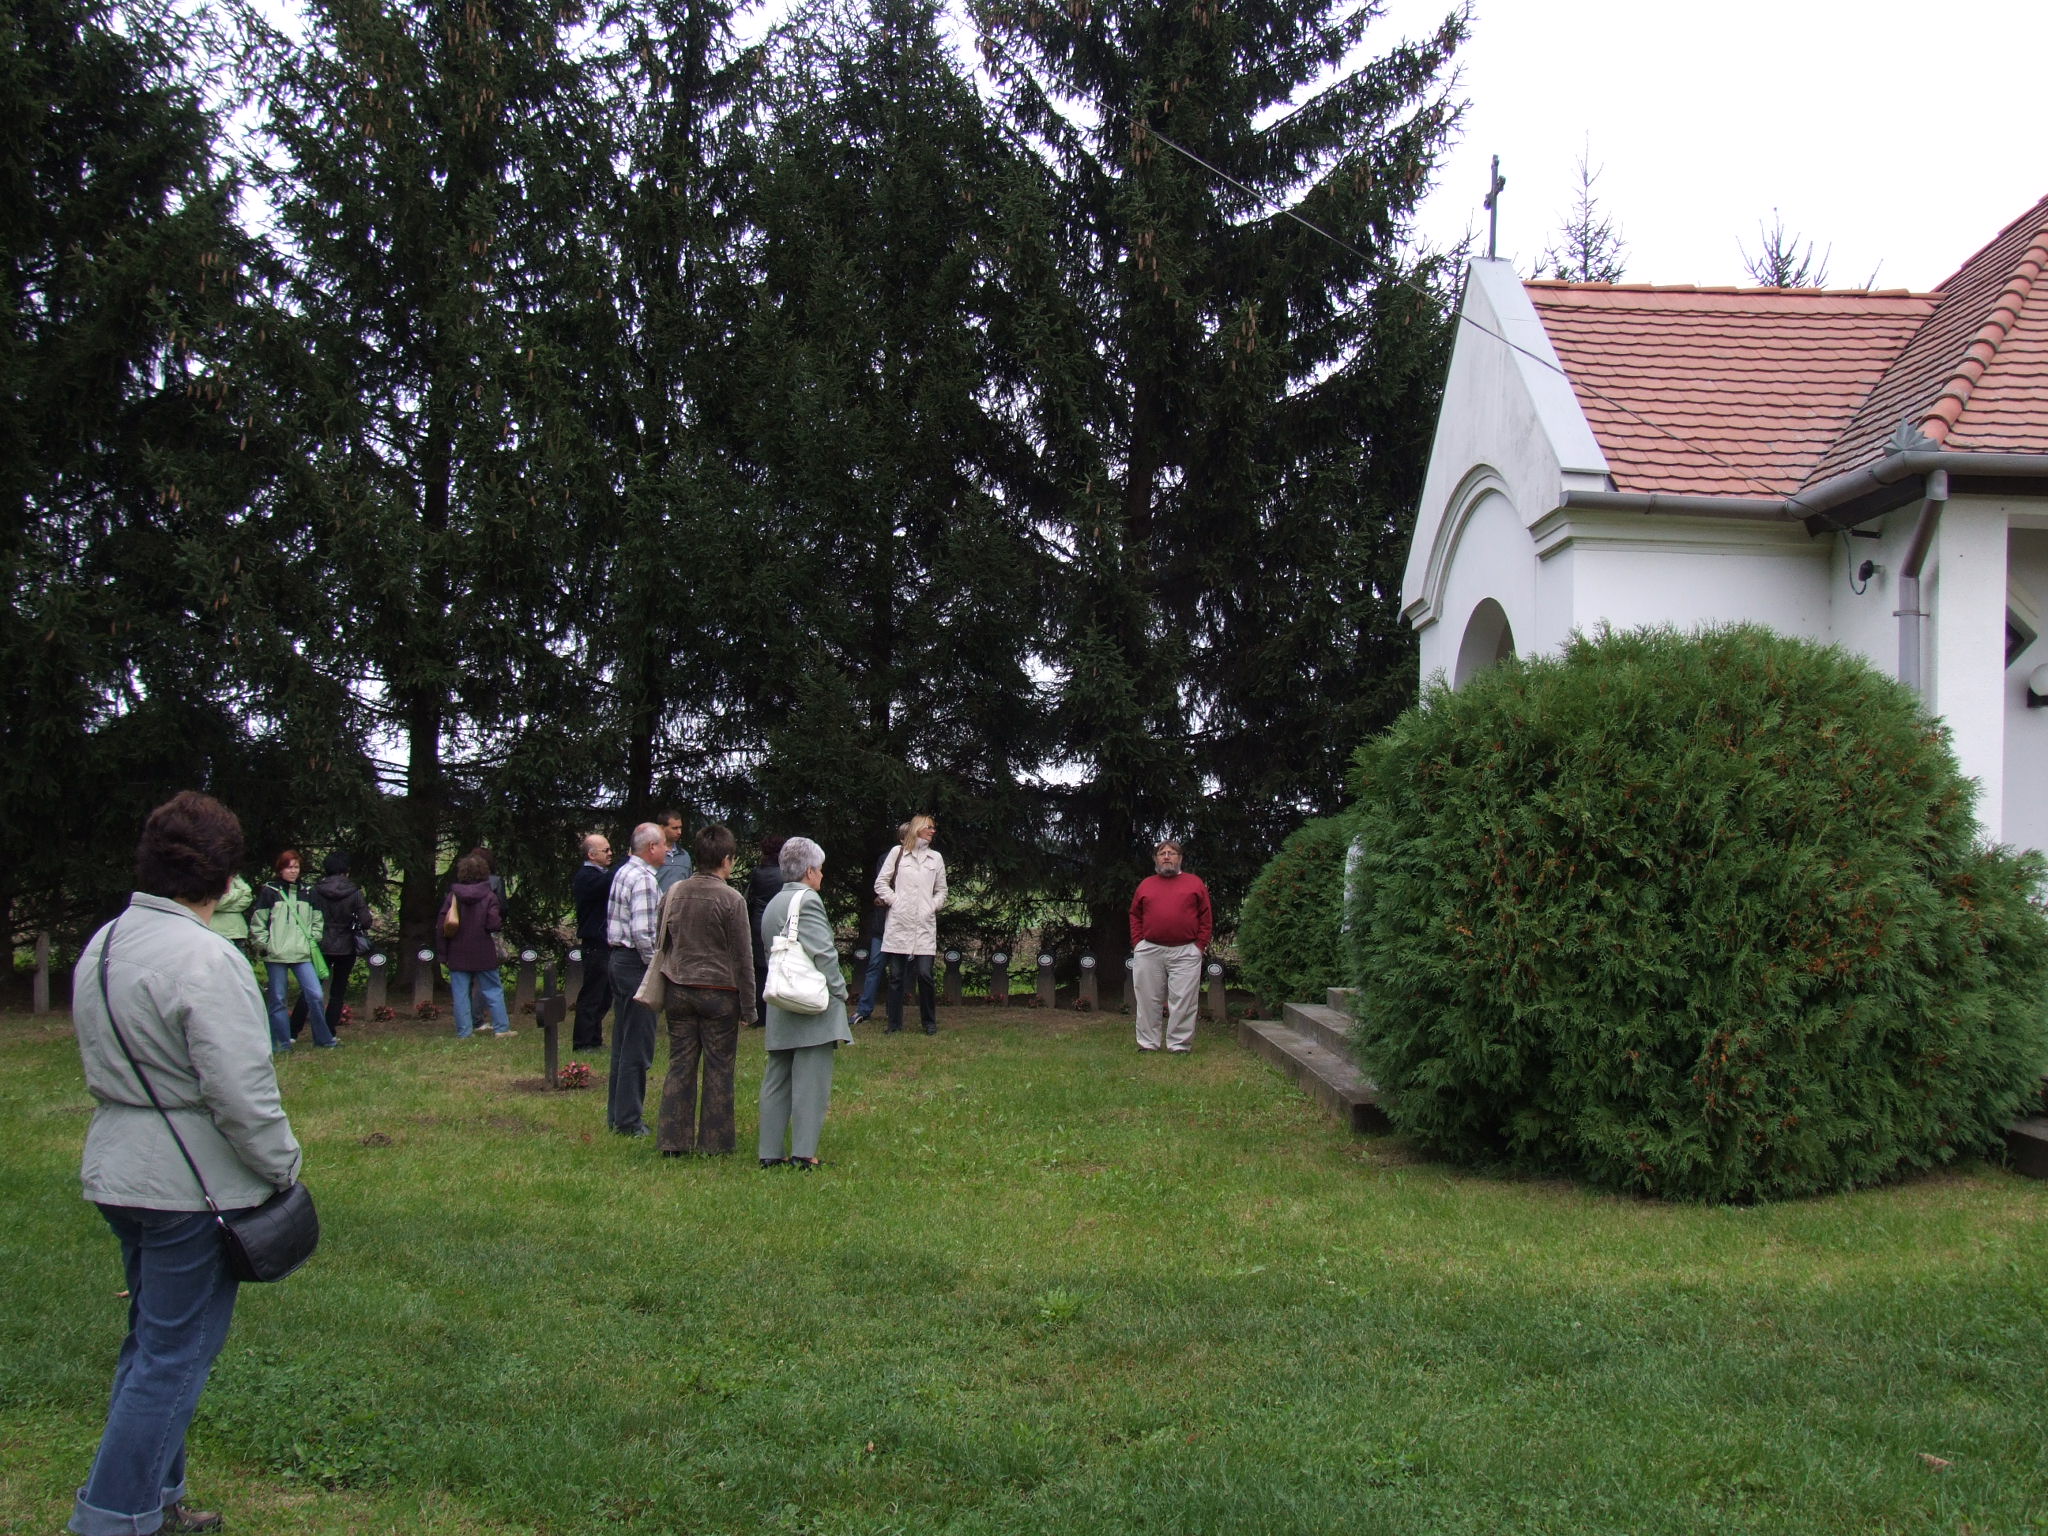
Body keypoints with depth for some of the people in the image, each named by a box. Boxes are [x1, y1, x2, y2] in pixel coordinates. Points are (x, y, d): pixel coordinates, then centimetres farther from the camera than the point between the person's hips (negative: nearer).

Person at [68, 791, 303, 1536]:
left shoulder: (101, 945, 8)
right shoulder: (204, 959, -21)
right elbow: (242, 1092, -22)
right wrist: (282, 1167, -9)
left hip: (116, 1172, 9)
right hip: (193, 1185, -9)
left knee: (151, 1339, 20)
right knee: (174, 1356, 0)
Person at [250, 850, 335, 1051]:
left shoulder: (307, 893, 12)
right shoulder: (269, 892, 1)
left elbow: (316, 921, 19)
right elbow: (257, 923, 1)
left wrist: (312, 942, 7)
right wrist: (265, 946, -4)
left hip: (303, 955, 2)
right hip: (276, 956, -2)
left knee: (316, 995, -7)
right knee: (278, 999, 3)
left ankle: (323, 1038, 5)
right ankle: (281, 1043, 12)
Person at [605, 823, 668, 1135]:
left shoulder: (624, 873, 13)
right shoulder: (644, 880, -17)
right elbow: (642, 933, -24)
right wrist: (656, 968, -13)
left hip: (619, 958, 10)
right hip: (637, 963, -10)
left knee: (622, 1041, 16)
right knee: (638, 1045, -5)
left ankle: (616, 1112, 23)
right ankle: (629, 1120, -2)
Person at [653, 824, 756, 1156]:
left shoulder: (673, 893, 4)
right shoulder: (731, 899, -11)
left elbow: (662, 945, 14)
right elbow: (742, 957, -7)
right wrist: (749, 1006, 0)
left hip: (678, 989, 4)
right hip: (719, 993, -4)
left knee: (679, 1065, 9)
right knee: (718, 1069, 4)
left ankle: (673, 1141, 9)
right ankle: (714, 1142, 8)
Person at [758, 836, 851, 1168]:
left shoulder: (773, 905, 17)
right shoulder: (807, 900, -12)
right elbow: (824, 954, -18)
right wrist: (839, 992, -8)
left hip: (780, 1011, 9)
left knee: (777, 1080, 11)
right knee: (811, 1082, -5)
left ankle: (771, 1152, 13)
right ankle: (803, 1153, -5)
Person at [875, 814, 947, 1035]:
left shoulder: (935, 858, 16)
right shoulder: (898, 852, 9)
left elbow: (941, 890, 21)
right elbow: (881, 883, 9)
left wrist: (932, 908, 5)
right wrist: (893, 901, -3)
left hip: (924, 925, 1)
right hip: (898, 923, -1)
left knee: (925, 974, -7)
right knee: (896, 975, 0)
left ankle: (929, 1023, 5)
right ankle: (895, 1024, 7)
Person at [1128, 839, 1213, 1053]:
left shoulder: (1195, 883, 8)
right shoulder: (1145, 885, 13)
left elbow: (1206, 917, 7)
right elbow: (1135, 916, 14)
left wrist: (1200, 945, -1)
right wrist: (1137, 944, 3)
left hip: (1185, 953, -1)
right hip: (1149, 952, 2)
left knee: (1183, 1001, -2)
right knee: (1149, 1000, 5)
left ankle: (1179, 1044, 4)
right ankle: (1147, 1043, 12)